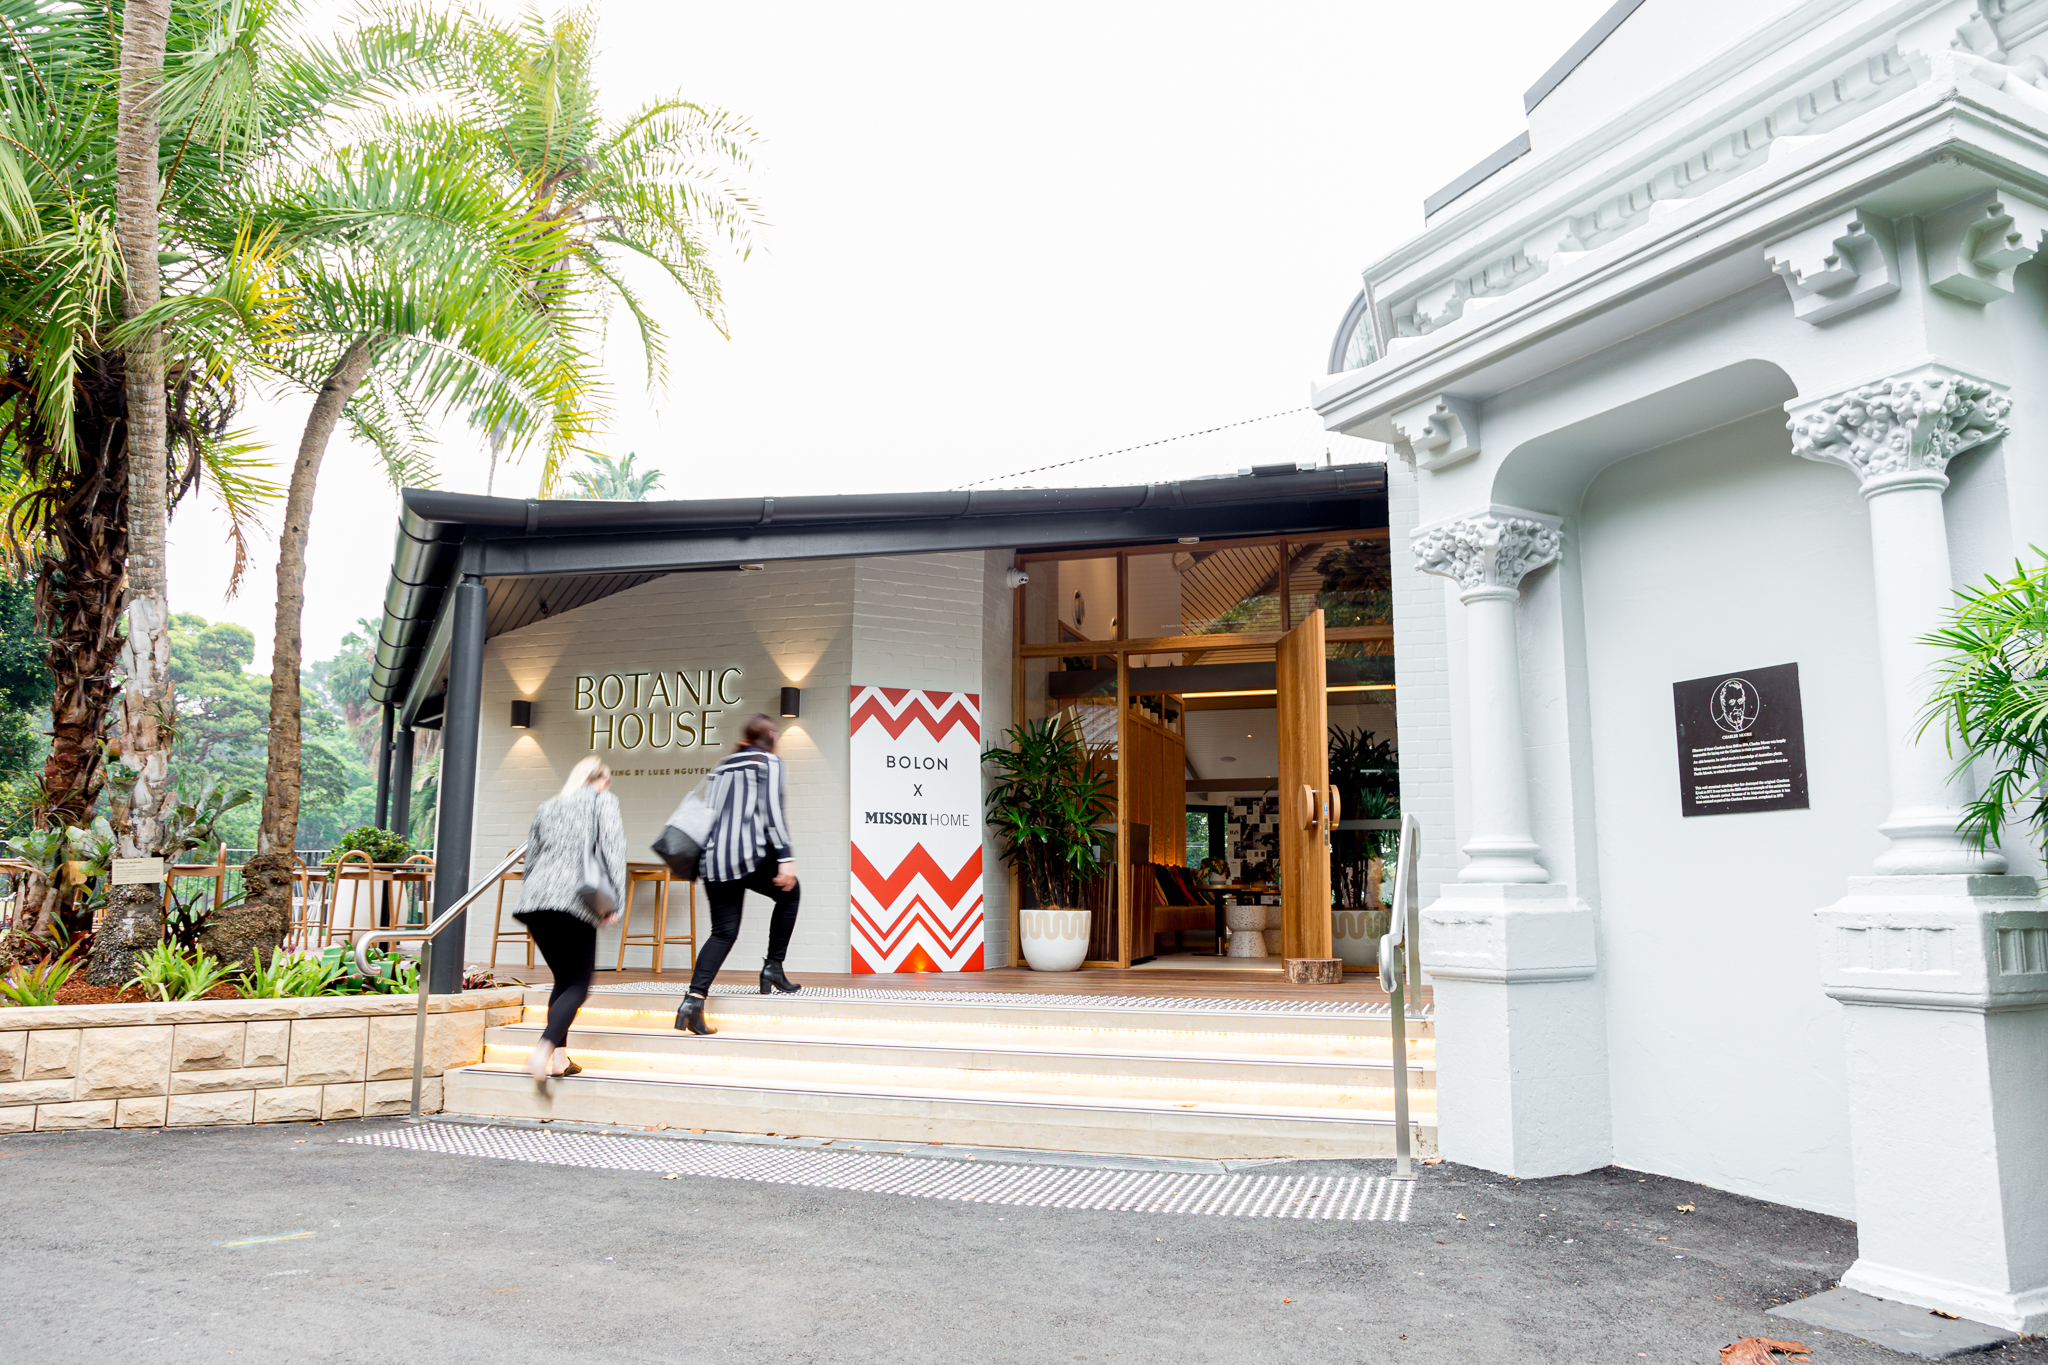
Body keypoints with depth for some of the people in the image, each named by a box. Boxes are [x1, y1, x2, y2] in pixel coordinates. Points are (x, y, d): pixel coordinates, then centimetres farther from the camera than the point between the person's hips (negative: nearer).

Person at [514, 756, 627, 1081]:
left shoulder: (546, 807, 25)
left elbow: (531, 856, 25)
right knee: (578, 985, -2)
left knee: (563, 979, 17)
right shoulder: (603, 800, 10)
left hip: (535, 897, 6)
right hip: (575, 902, -6)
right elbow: (613, 850, 0)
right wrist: (615, 901, 0)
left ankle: (559, 1058, 8)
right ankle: (544, 1048, -24)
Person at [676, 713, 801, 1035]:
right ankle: (773, 967, 16)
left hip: (713, 858, 6)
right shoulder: (769, 764, 3)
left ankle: (694, 1000, -7)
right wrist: (786, 858, -14)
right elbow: (773, 811, -10)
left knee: (723, 932, 9)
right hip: (750, 854, -6)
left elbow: (708, 812, 20)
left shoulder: (722, 766, 22)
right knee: (789, 892, 21)